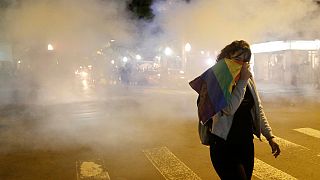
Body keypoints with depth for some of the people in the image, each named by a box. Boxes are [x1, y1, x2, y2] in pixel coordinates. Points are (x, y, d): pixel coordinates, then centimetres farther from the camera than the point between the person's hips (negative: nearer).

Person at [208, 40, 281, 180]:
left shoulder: (249, 79, 4)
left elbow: (258, 110, 11)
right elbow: (229, 109, -27)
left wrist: (270, 136, 7)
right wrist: (242, 81, -22)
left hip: (247, 143, 6)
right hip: (224, 146, -6)